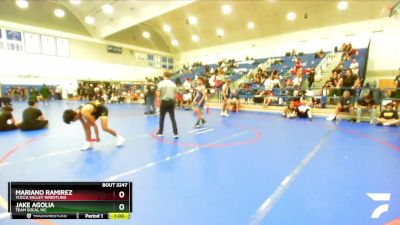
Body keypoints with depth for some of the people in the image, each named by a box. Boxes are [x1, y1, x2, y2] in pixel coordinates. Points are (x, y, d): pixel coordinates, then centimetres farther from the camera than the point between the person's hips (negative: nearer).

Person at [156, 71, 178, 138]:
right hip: (171, 102, 2)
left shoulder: (161, 83, -5)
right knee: (173, 118, 4)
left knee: (162, 118, 12)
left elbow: (158, 94, -11)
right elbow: (175, 94, 5)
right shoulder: (173, 84, 5)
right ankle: (175, 133, -1)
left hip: (164, 102, -2)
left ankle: (160, 132, 24)